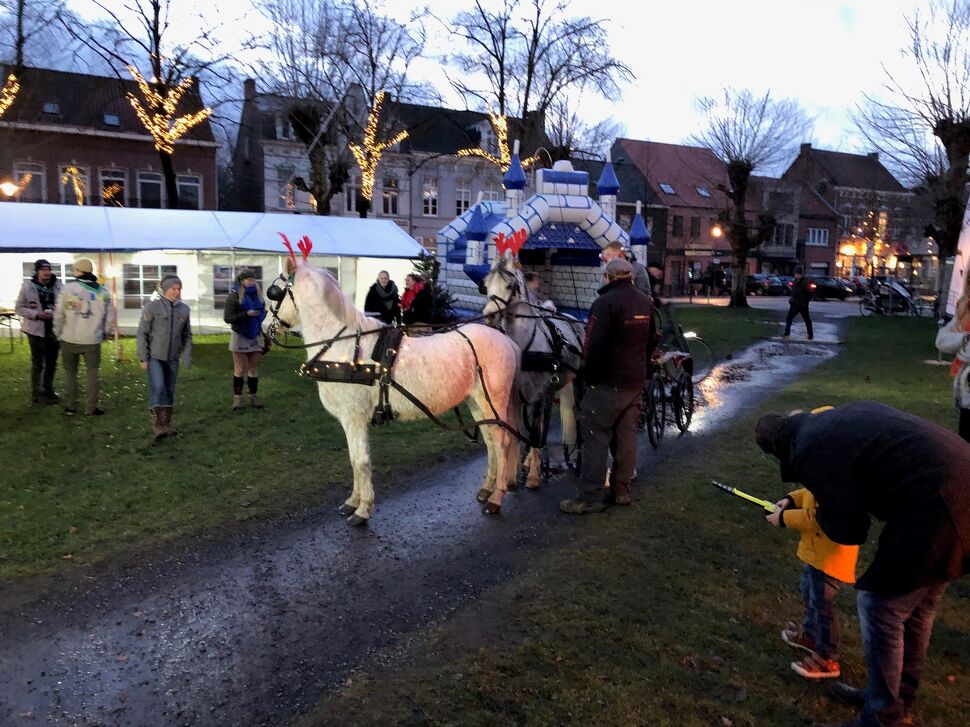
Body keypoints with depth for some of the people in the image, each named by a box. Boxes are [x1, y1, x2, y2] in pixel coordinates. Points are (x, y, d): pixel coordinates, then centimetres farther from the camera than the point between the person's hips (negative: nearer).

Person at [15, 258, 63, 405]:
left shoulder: (57, 285, -2)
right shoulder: (28, 286, -8)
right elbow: (19, 308, -5)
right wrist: (36, 314, -18)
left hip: (54, 330, 3)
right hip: (36, 330, -3)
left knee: (51, 363, 15)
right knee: (37, 364, 5)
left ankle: (48, 390, 31)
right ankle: (37, 394, 17)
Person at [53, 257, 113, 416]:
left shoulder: (68, 288, -8)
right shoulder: (103, 292, -1)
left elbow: (59, 314, -5)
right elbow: (109, 315, 3)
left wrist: (58, 333, 9)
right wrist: (103, 334, 16)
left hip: (70, 339, 0)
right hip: (92, 340, 0)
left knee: (70, 371, 13)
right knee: (93, 373, 8)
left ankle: (70, 406, 17)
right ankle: (91, 408, 7)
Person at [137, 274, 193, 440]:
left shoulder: (184, 308, 3)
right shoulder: (152, 305, -9)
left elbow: (187, 335, 10)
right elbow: (142, 332, -7)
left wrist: (187, 356, 2)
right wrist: (143, 357, -10)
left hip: (172, 358, 4)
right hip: (154, 356, -4)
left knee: (169, 391, 7)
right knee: (157, 388, -15)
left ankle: (166, 424, 18)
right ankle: (157, 426, -12)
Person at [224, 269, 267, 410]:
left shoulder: (258, 295, 5)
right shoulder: (234, 297, -10)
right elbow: (227, 318, -15)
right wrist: (246, 314, -25)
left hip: (255, 337, 4)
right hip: (240, 337, -4)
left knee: (254, 369, 9)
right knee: (239, 369, 2)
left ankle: (253, 397, 17)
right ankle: (237, 398, 10)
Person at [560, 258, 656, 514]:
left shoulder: (605, 302, -15)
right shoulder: (646, 303, 10)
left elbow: (593, 345, -20)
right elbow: (651, 341, 19)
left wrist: (589, 376, -10)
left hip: (608, 382, -7)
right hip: (636, 382, 8)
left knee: (596, 437, -4)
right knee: (626, 435, 13)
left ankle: (589, 497, -3)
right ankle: (622, 490, 20)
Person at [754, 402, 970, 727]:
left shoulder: (810, 452, -11)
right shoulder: (844, 415, 16)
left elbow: (849, 532, -9)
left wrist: (821, 514, 13)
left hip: (936, 509, -10)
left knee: (880, 605, 4)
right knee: (917, 603, 22)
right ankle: (899, 698, 40)